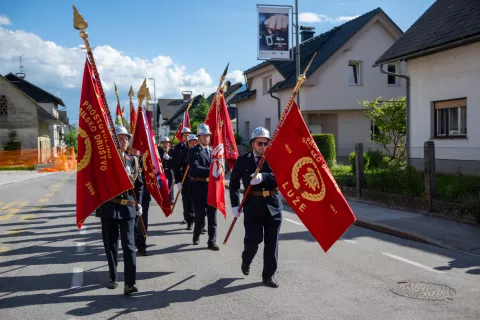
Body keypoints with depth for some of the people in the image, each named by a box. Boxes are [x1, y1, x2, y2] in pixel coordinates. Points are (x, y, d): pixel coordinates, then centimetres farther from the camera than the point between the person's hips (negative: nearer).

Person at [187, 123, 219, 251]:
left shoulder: (213, 151, 12)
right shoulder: (193, 151, -4)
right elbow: (196, 168, -17)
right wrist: (210, 170, -25)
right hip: (198, 188, -4)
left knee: (212, 215, 4)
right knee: (200, 215, 4)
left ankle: (212, 241, 9)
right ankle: (196, 235, 30)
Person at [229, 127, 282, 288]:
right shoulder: (243, 160, 2)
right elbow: (234, 183, 5)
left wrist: (263, 177, -27)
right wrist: (235, 204, -3)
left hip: (273, 205, 1)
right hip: (253, 205, -1)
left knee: (272, 241, 5)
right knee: (253, 239, -4)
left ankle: (269, 274, 19)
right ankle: (246, 260, 29)